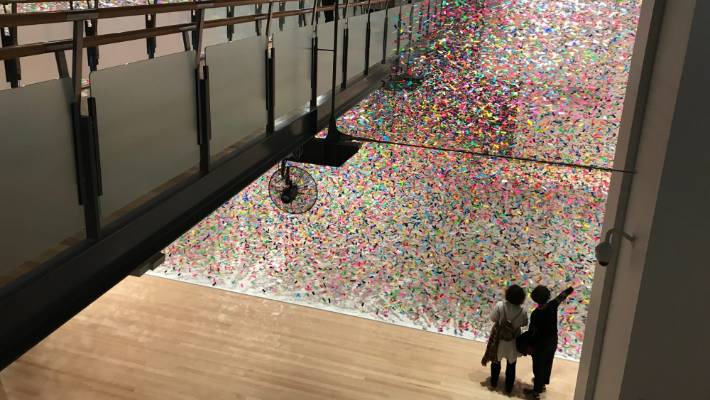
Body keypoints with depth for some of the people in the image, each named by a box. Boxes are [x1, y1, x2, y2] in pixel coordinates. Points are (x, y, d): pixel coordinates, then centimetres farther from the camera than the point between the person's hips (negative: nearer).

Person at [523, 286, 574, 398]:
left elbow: (532, 332, -19)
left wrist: (530, 346, -6)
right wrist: (571, 288, 19)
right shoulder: (553, 305, -17)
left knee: (538, 366, 11)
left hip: (540, 344, -5)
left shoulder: (535, 314, -28)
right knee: (547, 363, 24)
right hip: (552, 341, 6)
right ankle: (542, 383, 46)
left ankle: (536, 390, 23)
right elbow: (563, 295, 2)